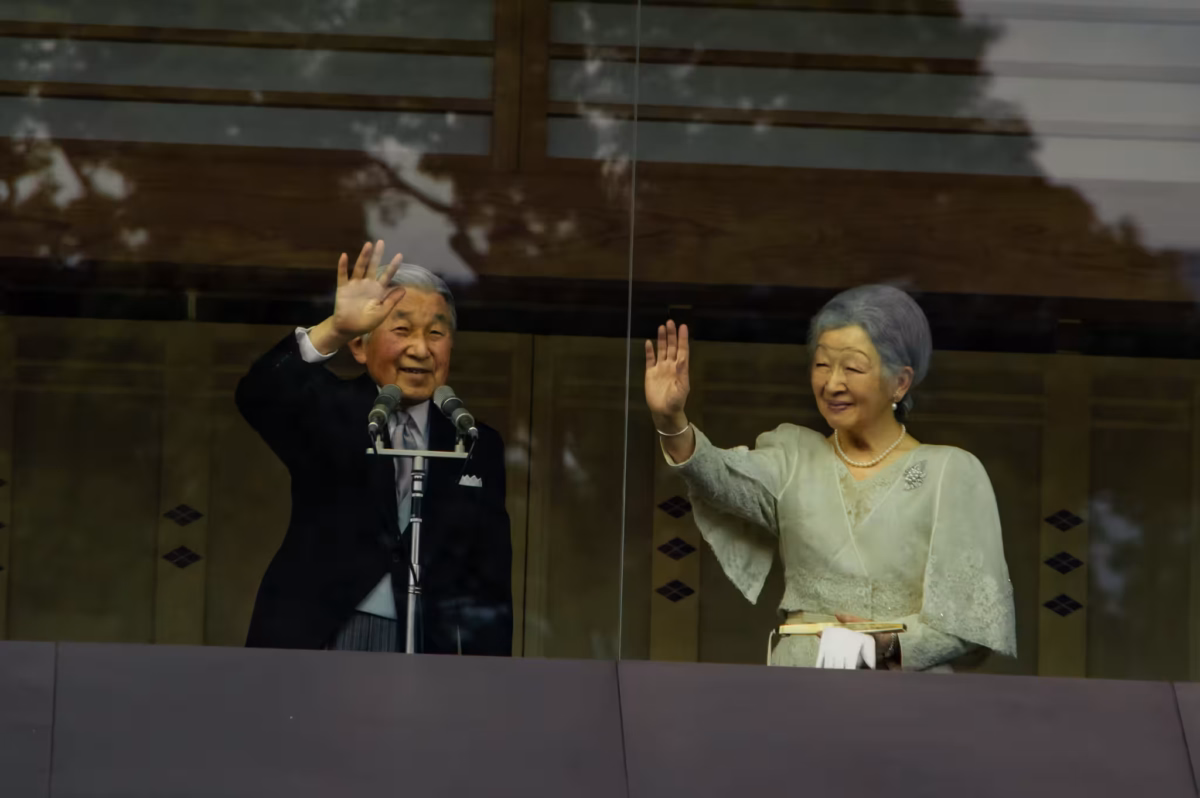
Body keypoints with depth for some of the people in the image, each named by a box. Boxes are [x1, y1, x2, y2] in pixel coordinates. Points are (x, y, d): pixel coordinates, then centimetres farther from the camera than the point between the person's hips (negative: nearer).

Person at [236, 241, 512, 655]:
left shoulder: (478, 448, 15)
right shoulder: (328, 414, 6)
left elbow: (490, 580, 13)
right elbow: (257, 396, -16)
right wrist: (335, 330, -31)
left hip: (429, 652, 2)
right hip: (316, 641, -2)